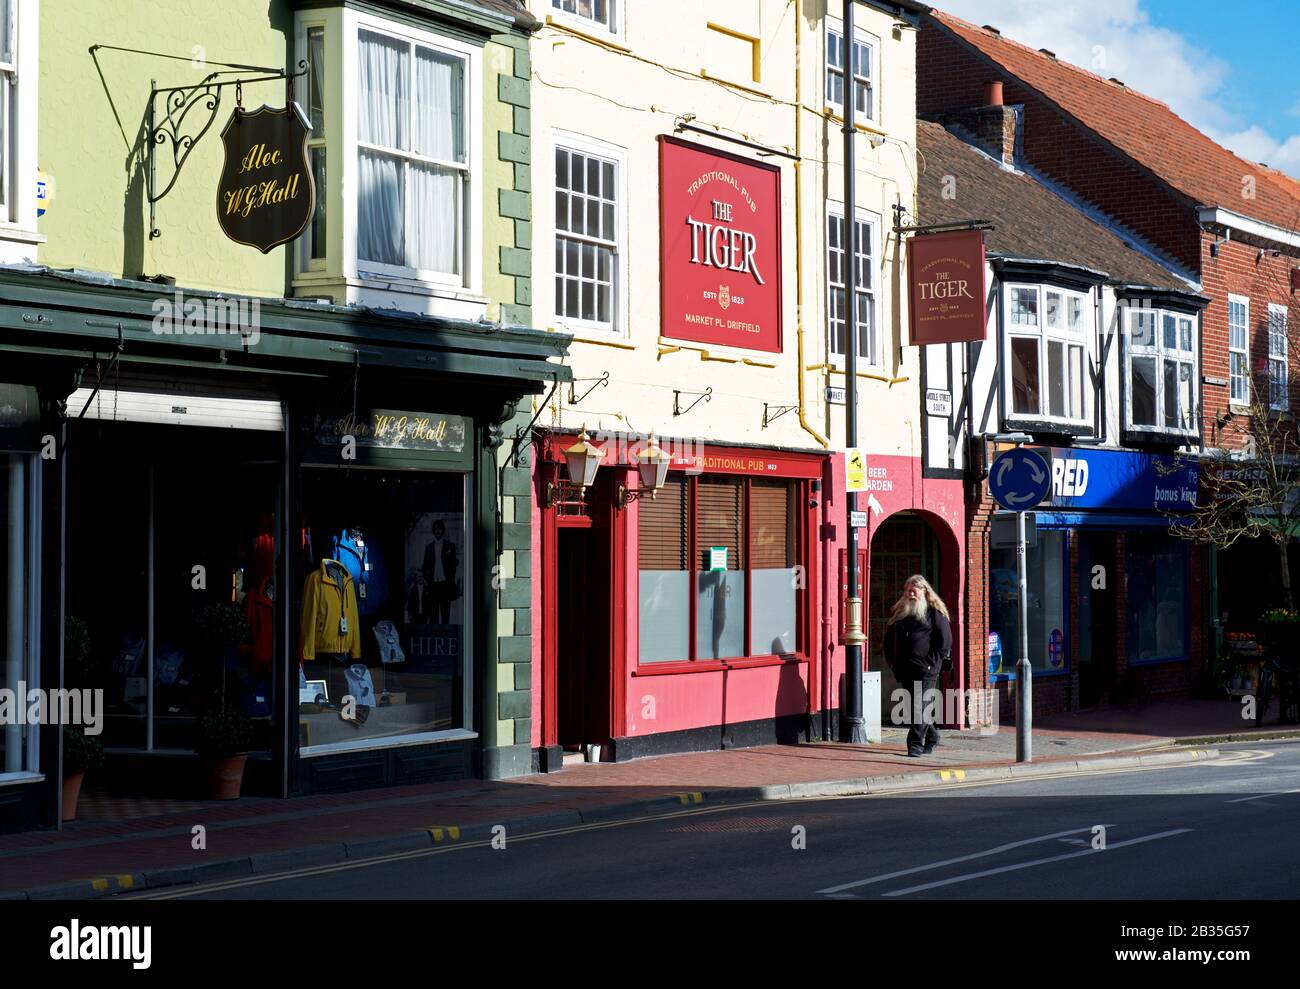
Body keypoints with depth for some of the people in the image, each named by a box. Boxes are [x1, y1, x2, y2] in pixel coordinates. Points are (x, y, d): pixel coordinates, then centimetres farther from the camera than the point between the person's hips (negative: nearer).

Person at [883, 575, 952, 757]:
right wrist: (893, 662, 12)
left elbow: (945, 640, -5)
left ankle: (916, 743, -12)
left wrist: (932, 663, -10)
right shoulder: (898, 612, 15)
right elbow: (888, 639, 22)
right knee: (913, 706, 12)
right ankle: (931, 738, 27)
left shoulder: (934, 612, -1)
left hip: (926, 669, -6)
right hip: (904, 670, 6)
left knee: (921, 707, -10)